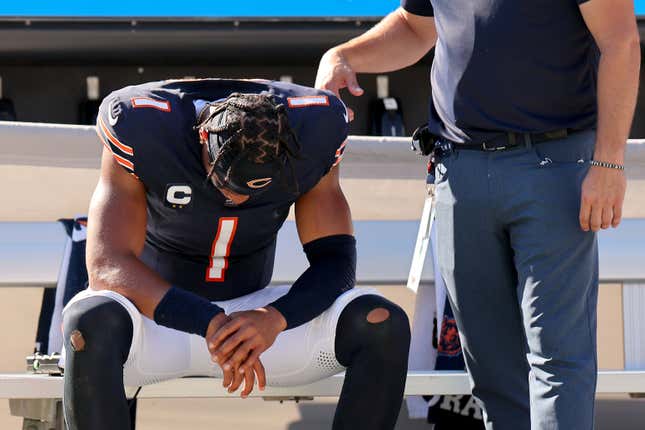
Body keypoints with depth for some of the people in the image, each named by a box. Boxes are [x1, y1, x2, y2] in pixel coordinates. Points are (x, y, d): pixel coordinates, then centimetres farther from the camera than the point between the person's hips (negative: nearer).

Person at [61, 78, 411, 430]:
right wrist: (210, 324, -42)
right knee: (90, 324, -39)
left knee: (384, 324, -24)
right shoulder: (145, 129, -22)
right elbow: (107, 266, -28)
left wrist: (275, 318, -35)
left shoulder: (311, 130, -14)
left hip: (252, 312, 3)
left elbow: (335, 258, -13)